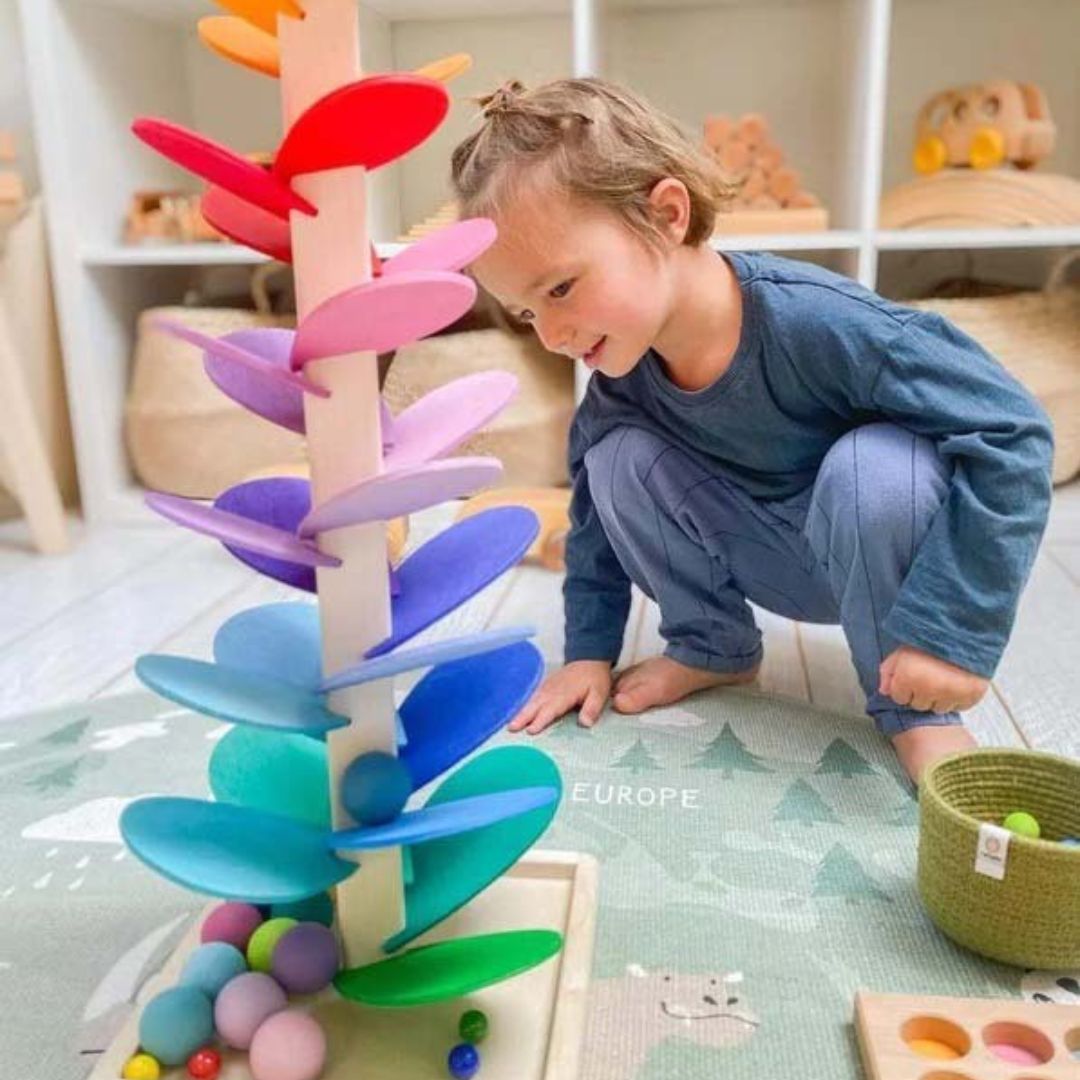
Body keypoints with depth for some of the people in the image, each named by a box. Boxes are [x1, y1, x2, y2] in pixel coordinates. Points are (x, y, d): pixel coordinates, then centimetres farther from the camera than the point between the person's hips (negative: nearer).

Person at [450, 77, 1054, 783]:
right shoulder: (622, 373, -16)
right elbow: (595, 500, 0)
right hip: (774, 560, 5)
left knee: (876, 467, -38)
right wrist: (589, 649, -2)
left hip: (887, 545, -4)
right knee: (621, 458, -17)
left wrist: (952, 629, -35)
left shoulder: (820, 322, -35)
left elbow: (1013, 431, -32)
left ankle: (913, 710, -14)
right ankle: (714, 647, 3)